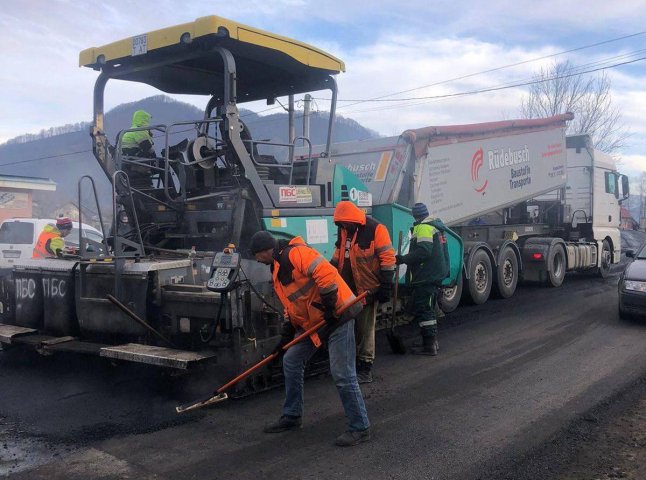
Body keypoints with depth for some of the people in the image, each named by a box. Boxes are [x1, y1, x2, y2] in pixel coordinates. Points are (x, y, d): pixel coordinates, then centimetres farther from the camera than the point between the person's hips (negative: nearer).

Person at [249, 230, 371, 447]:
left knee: (342, 373, -10)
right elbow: (291, 305, 21)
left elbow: (326, 273, -28)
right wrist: (287, 336, 15)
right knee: (291, 362, 14)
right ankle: (292, 416, 28)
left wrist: (329, 306, -25)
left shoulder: (296, 253, -16)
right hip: (312, 322, 11)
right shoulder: (277, 270, 17)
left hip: (337, 315, -11)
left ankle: (360, 428, 2)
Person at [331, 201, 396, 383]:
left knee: (365, 329, 1)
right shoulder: (343, 231, 10)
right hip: (347, 290, 7)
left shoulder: (376, 230, -14)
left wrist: (385, 287, -16)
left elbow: (387, 259, -15)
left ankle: (365, 368, 12)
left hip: (367, 290, -7)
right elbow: (337, 257, 22)